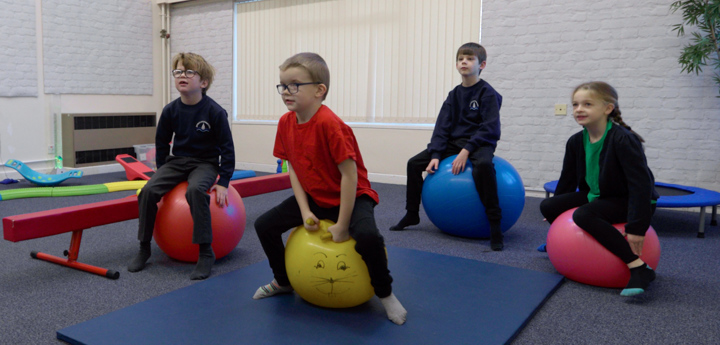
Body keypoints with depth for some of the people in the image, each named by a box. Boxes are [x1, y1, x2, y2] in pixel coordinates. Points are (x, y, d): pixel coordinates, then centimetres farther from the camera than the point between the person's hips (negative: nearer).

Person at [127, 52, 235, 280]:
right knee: (148, 190, -17)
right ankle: (144, 248, 1)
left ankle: (205, 253, -25)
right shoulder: (171, 110, -4)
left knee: (195, 190, -35)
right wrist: (162, 173, 11)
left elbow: (227, 148, -10)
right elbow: (161, 142, 12)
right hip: (177, 160, 5)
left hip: (205, 163, -4)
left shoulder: (214, 111, -15)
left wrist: (223, 182, -12)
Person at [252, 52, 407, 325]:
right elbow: (293, 169, 1)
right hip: (313, 198, 7)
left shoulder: (329, 124, -28)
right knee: (264, 225, 2)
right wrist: (304, 211, -10)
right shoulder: (285, 123, -5)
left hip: (352, 196, -7)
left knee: (368, 236, -34)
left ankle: (385, 293, -4)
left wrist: (342, 225, -23)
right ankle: (283, 281, 28)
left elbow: (349, 174, -27)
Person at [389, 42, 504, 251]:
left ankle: (494, 224, -32)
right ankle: (412, 214, 15)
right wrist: (435, 155, -9)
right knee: (414, 163, 0)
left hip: (480, 142, -6)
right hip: (455, 141, 7)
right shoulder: (454, 94, 9)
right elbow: (442, 126, 4)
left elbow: (490, 129, -16)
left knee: (483, 164, -41)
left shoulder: (487, 93, -8)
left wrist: (467, 151, -25)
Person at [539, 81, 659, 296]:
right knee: (547, 206, -4)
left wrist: (636, 227, -29)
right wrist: (556, 211, 19)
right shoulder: (576, 142, -3)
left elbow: (641, 183, -26)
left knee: (583, 215, -33)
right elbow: (568, 179, 10)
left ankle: (639, 268, -29)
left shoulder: (623, 140, -24)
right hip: (596, 196, 7)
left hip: (628, 201, -7)